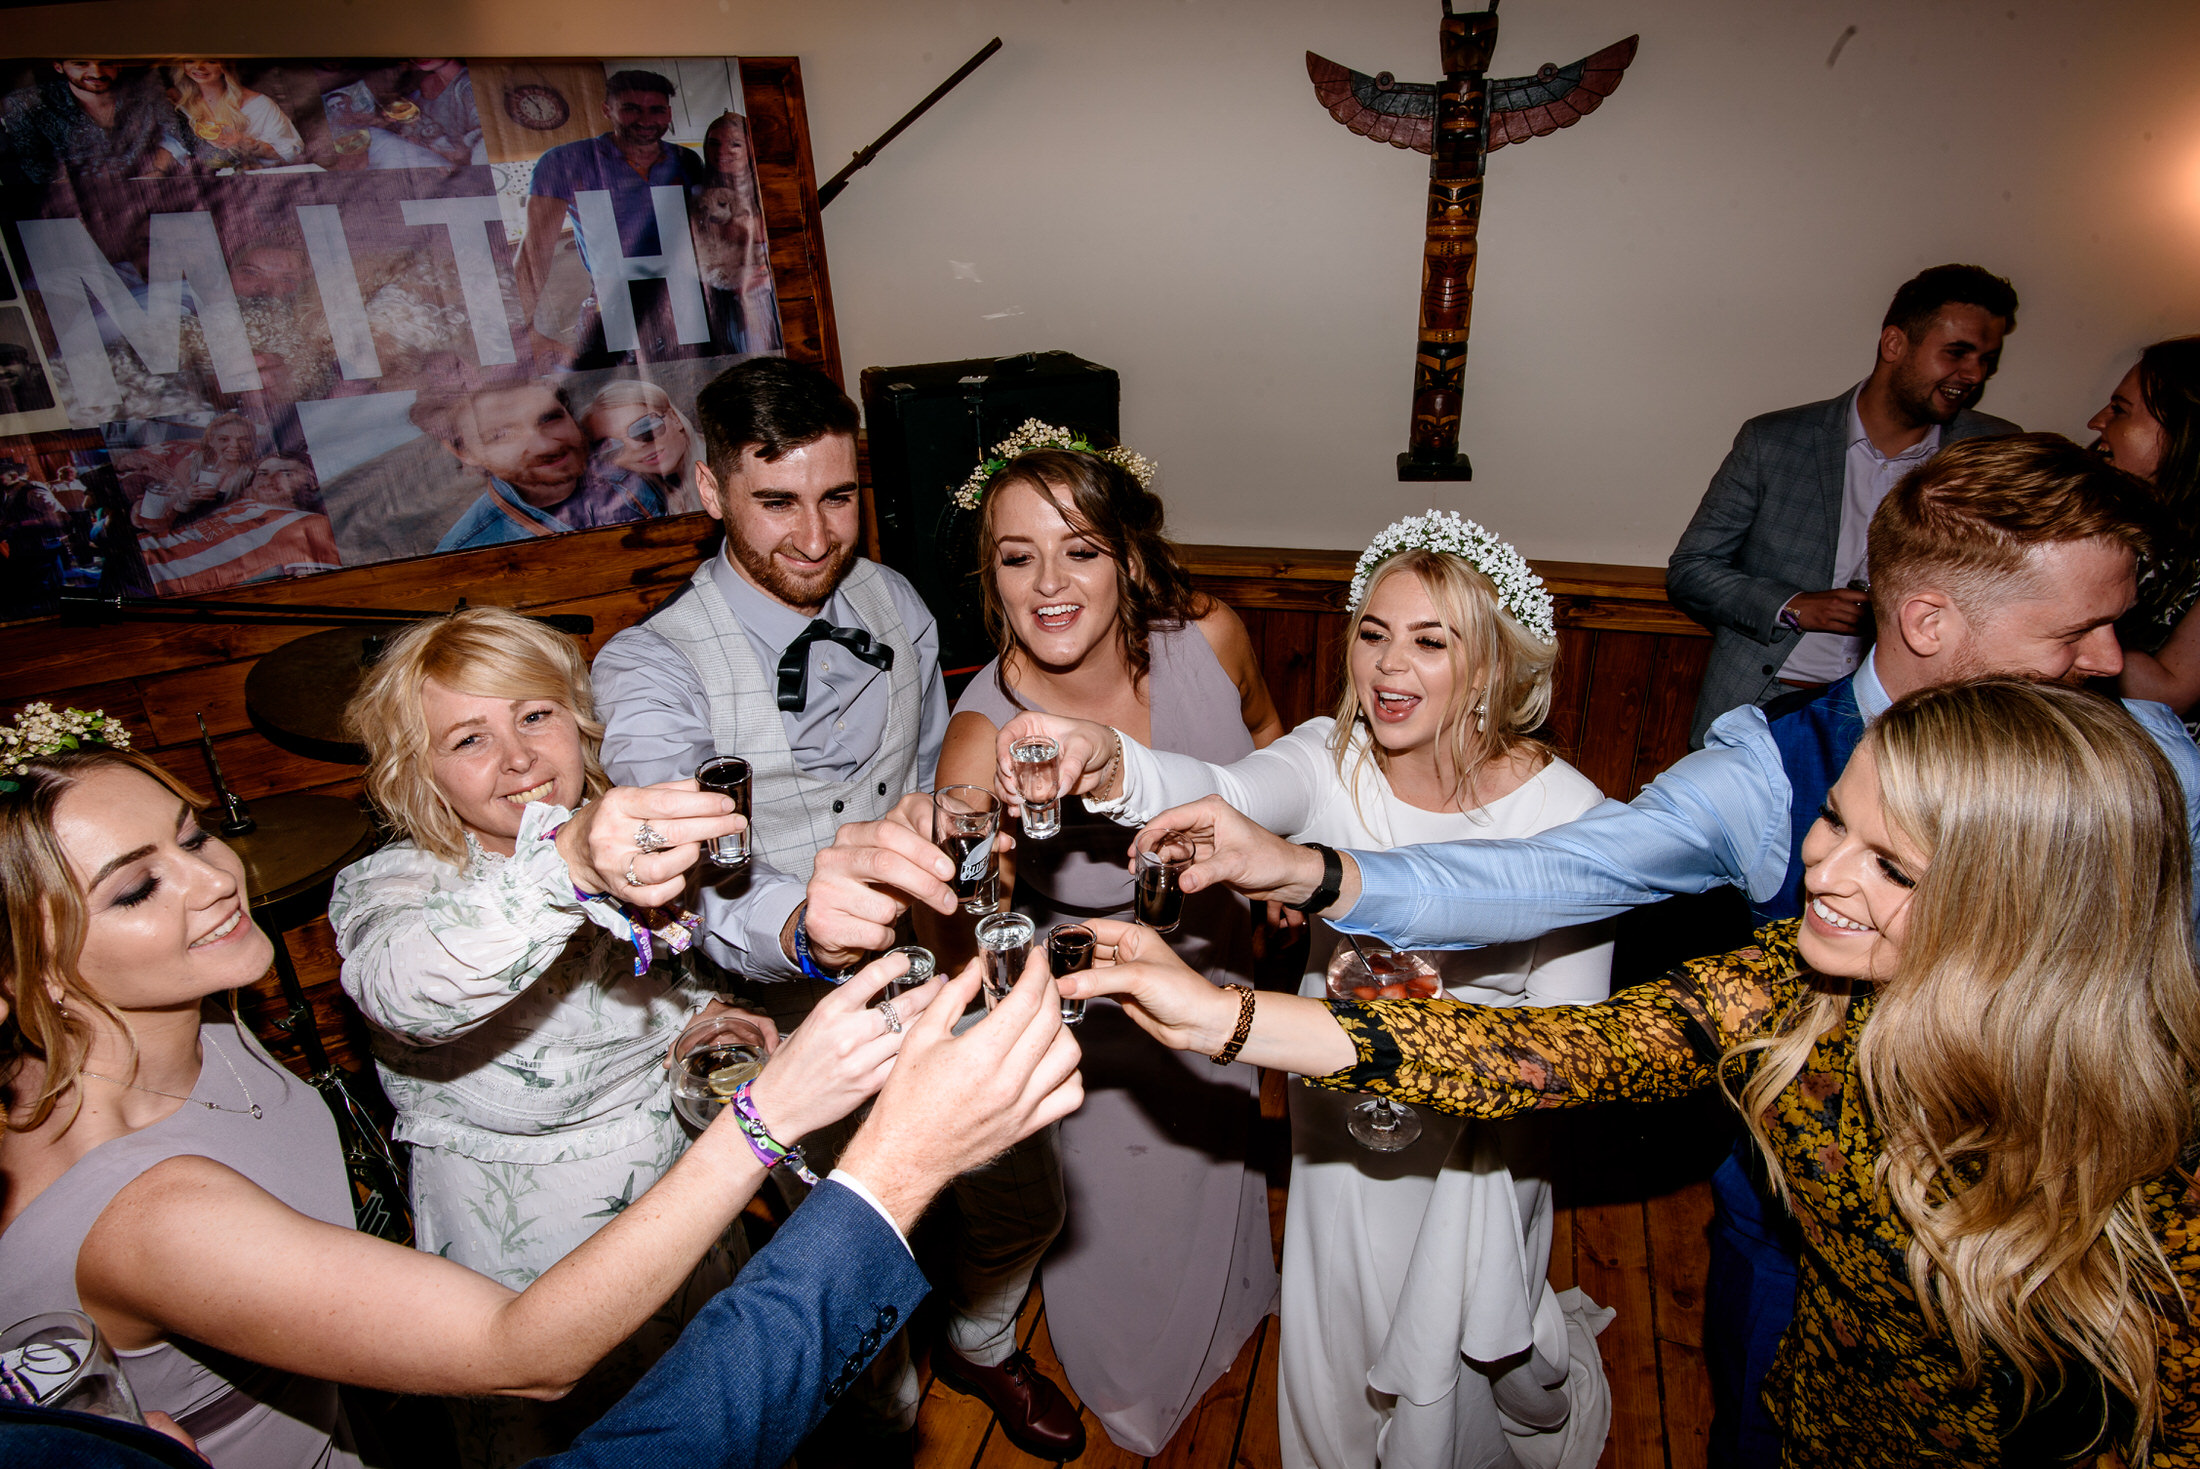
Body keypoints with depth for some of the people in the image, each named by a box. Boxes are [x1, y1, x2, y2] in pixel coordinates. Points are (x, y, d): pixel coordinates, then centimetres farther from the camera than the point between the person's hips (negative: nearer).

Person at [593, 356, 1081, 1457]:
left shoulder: (893, 604, -4)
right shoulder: (648, 667, -22)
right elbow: (686, 886, -39)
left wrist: (952, 841, 1)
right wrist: (803, 924, -57)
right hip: (798, 1023, -4)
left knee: (1026, 1202, 21)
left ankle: (981, 1343, 57)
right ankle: (883, 1416, 53)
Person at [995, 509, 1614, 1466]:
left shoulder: (1562, 812, -23)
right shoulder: (1330, 761, -18)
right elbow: (1228, 791, -41)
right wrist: (1105, 764, -61)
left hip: (1478, 1136, -2)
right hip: (1339, 1116, 2)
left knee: (1445, 1366, 22)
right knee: (1338, 1348, 25)